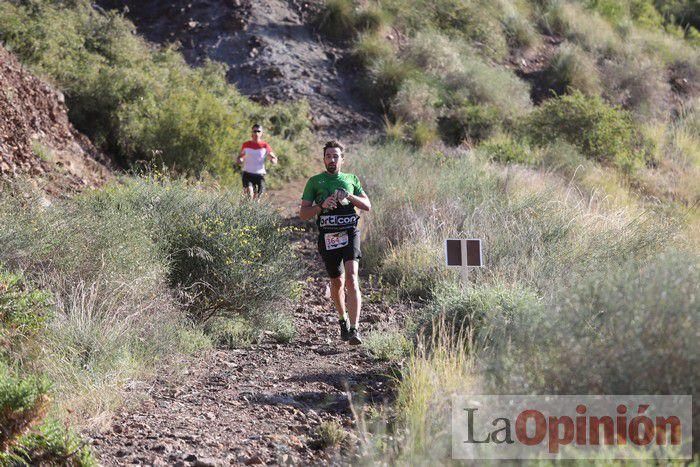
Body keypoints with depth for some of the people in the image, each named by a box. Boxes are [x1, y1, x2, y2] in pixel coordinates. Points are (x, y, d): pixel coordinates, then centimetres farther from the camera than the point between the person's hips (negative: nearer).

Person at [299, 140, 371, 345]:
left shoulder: (351, 179, 14)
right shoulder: (315, 181, 9)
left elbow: (367, 205, 11)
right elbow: (303, 213, 4)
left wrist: (350, 197, -6)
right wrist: (322, 205, -14)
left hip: (349, 234, -1)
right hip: (327, 236, 1)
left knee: (351, 279, -18)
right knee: (337, 282, 12)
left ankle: (354, 329, -23)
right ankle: (343, 319, 39)